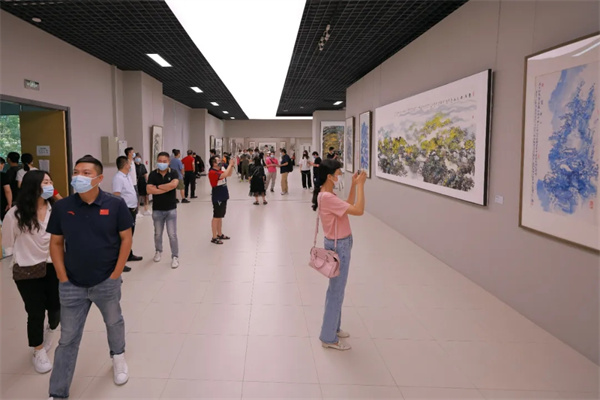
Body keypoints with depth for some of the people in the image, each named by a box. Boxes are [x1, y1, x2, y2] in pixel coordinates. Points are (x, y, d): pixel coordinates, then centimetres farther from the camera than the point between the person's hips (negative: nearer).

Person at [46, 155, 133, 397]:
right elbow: (56, 243, 2)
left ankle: (118, 357, 51)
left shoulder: (115, 205, -11)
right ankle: (57, 393, 23)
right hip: (72, 286, 1)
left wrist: (115, 275, -9)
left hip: (107, 283, -1)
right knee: (68, 339, 10)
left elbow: (126, 239, -6)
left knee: (114, 323, 22)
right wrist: (63, 279, -3)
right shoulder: (61, 207, -5)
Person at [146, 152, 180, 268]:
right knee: (158, 233, 16)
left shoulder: (173, 173, -5)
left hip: (171, 209, -2)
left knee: (172, 234, -1)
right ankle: (158, 251, 39)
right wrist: (167, 188, -17)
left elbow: (174, 184, -26)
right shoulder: (153, 174, -3)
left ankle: (175, 257, 9)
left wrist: (158, 186, -15)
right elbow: (149, 190, -16)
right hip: (157, 209, 2)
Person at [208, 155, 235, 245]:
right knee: (216, 217, -3)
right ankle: (214, 238, 3)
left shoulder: (220, 171, 10)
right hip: (217, 198, -9)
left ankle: (220, 234, 28)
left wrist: (232, 166, 6)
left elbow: (229, 174, 22)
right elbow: (224, 175, -31)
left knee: (220, 217, 17)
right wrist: (230, 165, -20)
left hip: (223, 197, 9)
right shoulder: (212, 172, -18)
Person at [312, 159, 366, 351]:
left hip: (339, 245, 10)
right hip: (339, 247, -10)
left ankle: (332, 328, 37)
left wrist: (354, 185, 6)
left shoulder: (326, 195, 5)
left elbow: (348, 206, 14)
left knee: (335, 290, 21)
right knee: (337, 292, 2)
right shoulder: (327, 198, -26)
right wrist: (360, 184, -20)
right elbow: (358, 210, -27)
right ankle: (329, 338, 16)